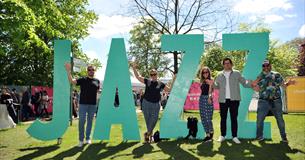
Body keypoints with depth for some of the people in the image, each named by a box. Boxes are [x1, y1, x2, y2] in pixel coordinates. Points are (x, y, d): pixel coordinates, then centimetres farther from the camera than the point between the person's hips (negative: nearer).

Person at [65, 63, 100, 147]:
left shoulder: (97, 81, 8)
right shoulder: (82, 80, 1)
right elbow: (72, 81, -11)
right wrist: (68, 71, -22)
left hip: (93, 105, 2)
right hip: (83, 104, -2)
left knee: (90, 122, 11)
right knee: (81, 122, 0)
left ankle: (88, 138, 23)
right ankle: (81, 140, 10)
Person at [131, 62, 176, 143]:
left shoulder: (161, 84, 4)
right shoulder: (147, 81, 3)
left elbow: (170, 89, 10)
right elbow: (137, 76, 6)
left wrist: (173, 80, 3)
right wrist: (134, 68, -2)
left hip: (156, 105, 1)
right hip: (146, 103, 0)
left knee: (154, 120, -2)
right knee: (148, 120, 6)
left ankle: (147, 134, 19)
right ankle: (150, 134, 23)